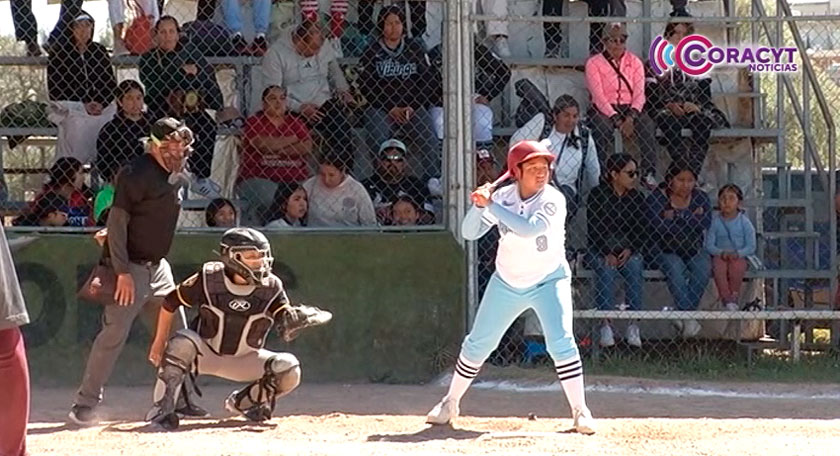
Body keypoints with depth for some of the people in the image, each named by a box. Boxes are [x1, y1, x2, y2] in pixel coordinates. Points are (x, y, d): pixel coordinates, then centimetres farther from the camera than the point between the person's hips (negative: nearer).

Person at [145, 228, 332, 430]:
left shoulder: (270, 287, -13)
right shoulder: (209, 278, -17)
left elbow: (287, 330, -20)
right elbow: (171, 302, -6)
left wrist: (299, 318, -44)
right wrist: (160, 341, -3)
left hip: (245, 361, 3)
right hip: (205, 354, -2)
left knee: (289, 369, -20)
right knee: (183, 343, -35)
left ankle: (241, 402, 6)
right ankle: (162, 409, -25)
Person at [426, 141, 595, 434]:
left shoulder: (553, 200, -18)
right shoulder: (502, 197, -7)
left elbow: (528, 228, -34)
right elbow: (470, 233, -9)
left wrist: (491, 205, -32)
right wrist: (479, 206, -27)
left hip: (549, 280, -3)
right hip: (507, 282, 3)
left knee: (561, 341, -20)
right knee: (478, 343, 7)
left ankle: (580, 411, -11)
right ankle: (451, 403, 24)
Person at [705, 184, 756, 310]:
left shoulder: (744, 222, -1)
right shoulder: (715, 221, 2)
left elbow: (751, 246, -3)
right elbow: (709, 245, 0)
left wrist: (737, 253, -20)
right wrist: (721, 252, -19)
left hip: (739, 256, -1)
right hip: (720, 256, 1)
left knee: (737, 266, -34)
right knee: (718, 267, -33)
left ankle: (734, 295, -15)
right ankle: (726, 298, -25)